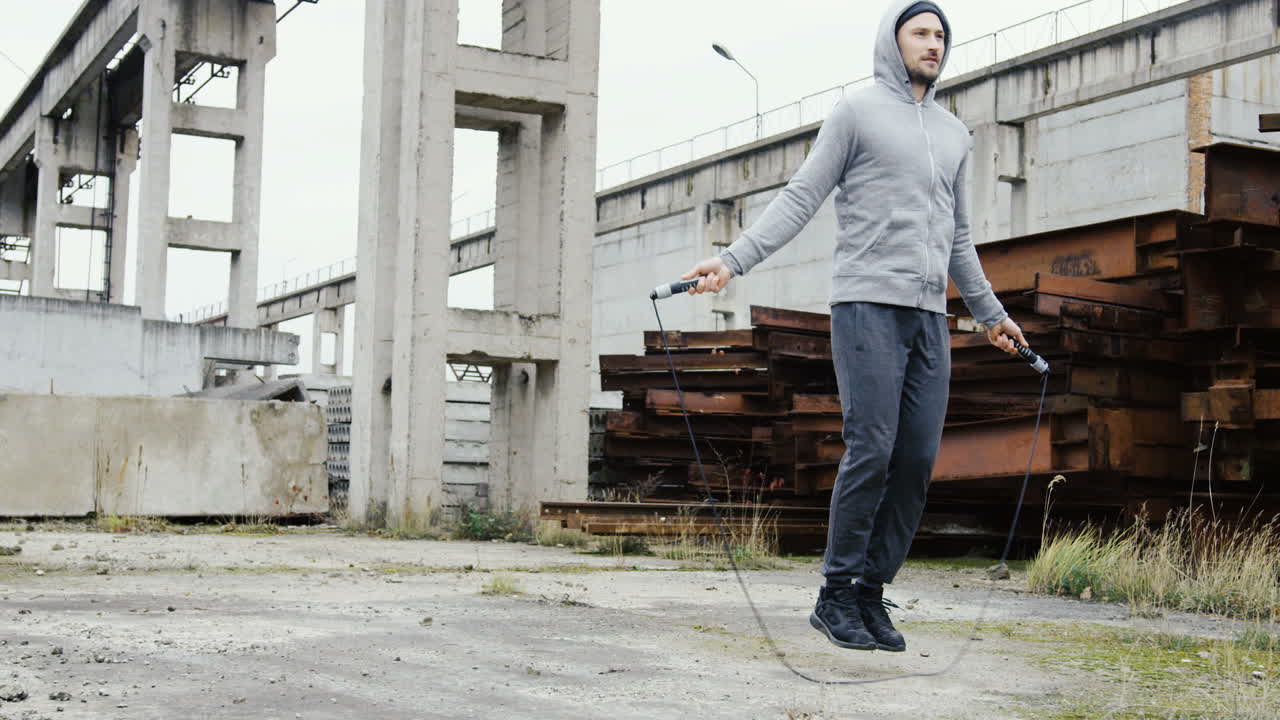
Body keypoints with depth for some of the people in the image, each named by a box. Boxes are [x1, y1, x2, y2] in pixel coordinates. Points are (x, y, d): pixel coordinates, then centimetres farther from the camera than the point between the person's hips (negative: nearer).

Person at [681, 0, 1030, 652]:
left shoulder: (954, 133, 21)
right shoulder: (857, 112, 3)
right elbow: (799, 199, -3)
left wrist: (990, 313, 35)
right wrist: (733, 259, -14)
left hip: (929, 317, 6)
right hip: (867, 306, -6)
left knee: (917, 460, -1)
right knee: (871, 451, -13)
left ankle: (871, 593, 7)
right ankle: (836, 596, -2)